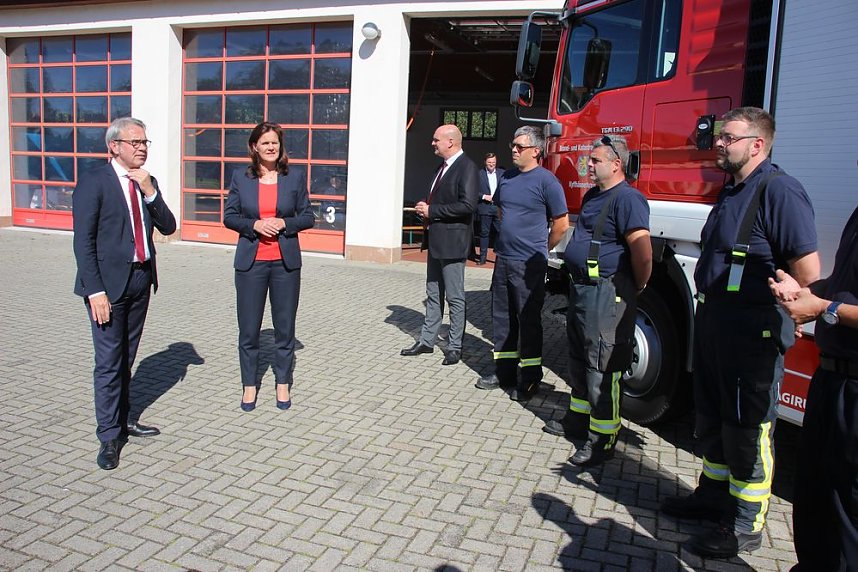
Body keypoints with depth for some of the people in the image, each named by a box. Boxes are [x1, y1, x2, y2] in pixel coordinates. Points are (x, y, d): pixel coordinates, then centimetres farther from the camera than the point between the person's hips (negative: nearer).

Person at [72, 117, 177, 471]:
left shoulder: (147, 183, 10)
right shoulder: (93, 182, -9)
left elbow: (168, 227, 5)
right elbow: (83, 241, -12)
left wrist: (149, 191, -9)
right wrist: (95, 290, -18)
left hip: (141, 280, 6)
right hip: (108, 283, -6)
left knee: (126, 358, 17)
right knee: (109, 361, -1)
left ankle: (123, 420, 30)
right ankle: (109, 436, 10)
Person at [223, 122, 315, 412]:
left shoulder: (294, 178, 2)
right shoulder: (241, 178, 3)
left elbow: (308, 217, 5)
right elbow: (229, 216, 4)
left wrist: (284, 223, -12)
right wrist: (254, 225, -13)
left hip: (285, 262, 0)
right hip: (251, 262, 0)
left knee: (285, 328, 8)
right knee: (248, 329, 5)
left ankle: (283, 384, 24)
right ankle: (249, 385, 21)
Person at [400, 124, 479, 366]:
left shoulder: (466, 167, -14)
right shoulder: (442, 166, 15)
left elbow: (467, 205, -24)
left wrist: (431, 210, -18)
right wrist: (425, 207, 3)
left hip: (452, 242, -9)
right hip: (435, 240, 9)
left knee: (455, 297, 2)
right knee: (433, 295, 16)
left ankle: (455, 347, 13)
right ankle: (427, 341, 25)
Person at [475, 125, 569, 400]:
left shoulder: (546, 181, -10)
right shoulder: (507, 178, 9)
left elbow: (561, 223, -8)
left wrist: (540, 250, 2)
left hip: (529, 264, -7)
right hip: (503, 259, 7)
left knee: (528, 321, 1)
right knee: (502, 317, 13)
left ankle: (530, 378, 13)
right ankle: (504, 371, 26)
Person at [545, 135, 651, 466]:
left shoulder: (627, 199, -16)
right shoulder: (593, 196, 15)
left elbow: (642, 251, -25)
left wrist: (636, 288, -11)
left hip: (607, 294, -10)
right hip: (581, 288, 10)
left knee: (602, 368, -4)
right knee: (578, 360, 20)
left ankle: (602, 439, 6)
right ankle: (579, 418, 35)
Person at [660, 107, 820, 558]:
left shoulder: (778, 191, -16)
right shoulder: (732, 191, 13)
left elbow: (808, 271, -21)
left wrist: (778, 317, -10)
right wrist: (711, 312, 16)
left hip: (753, 335, -9)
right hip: (714, 326, 9)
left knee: (747, 431, 3)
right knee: (712, 419, 21)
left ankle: (745, 527, 17)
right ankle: (713, 495, 39)